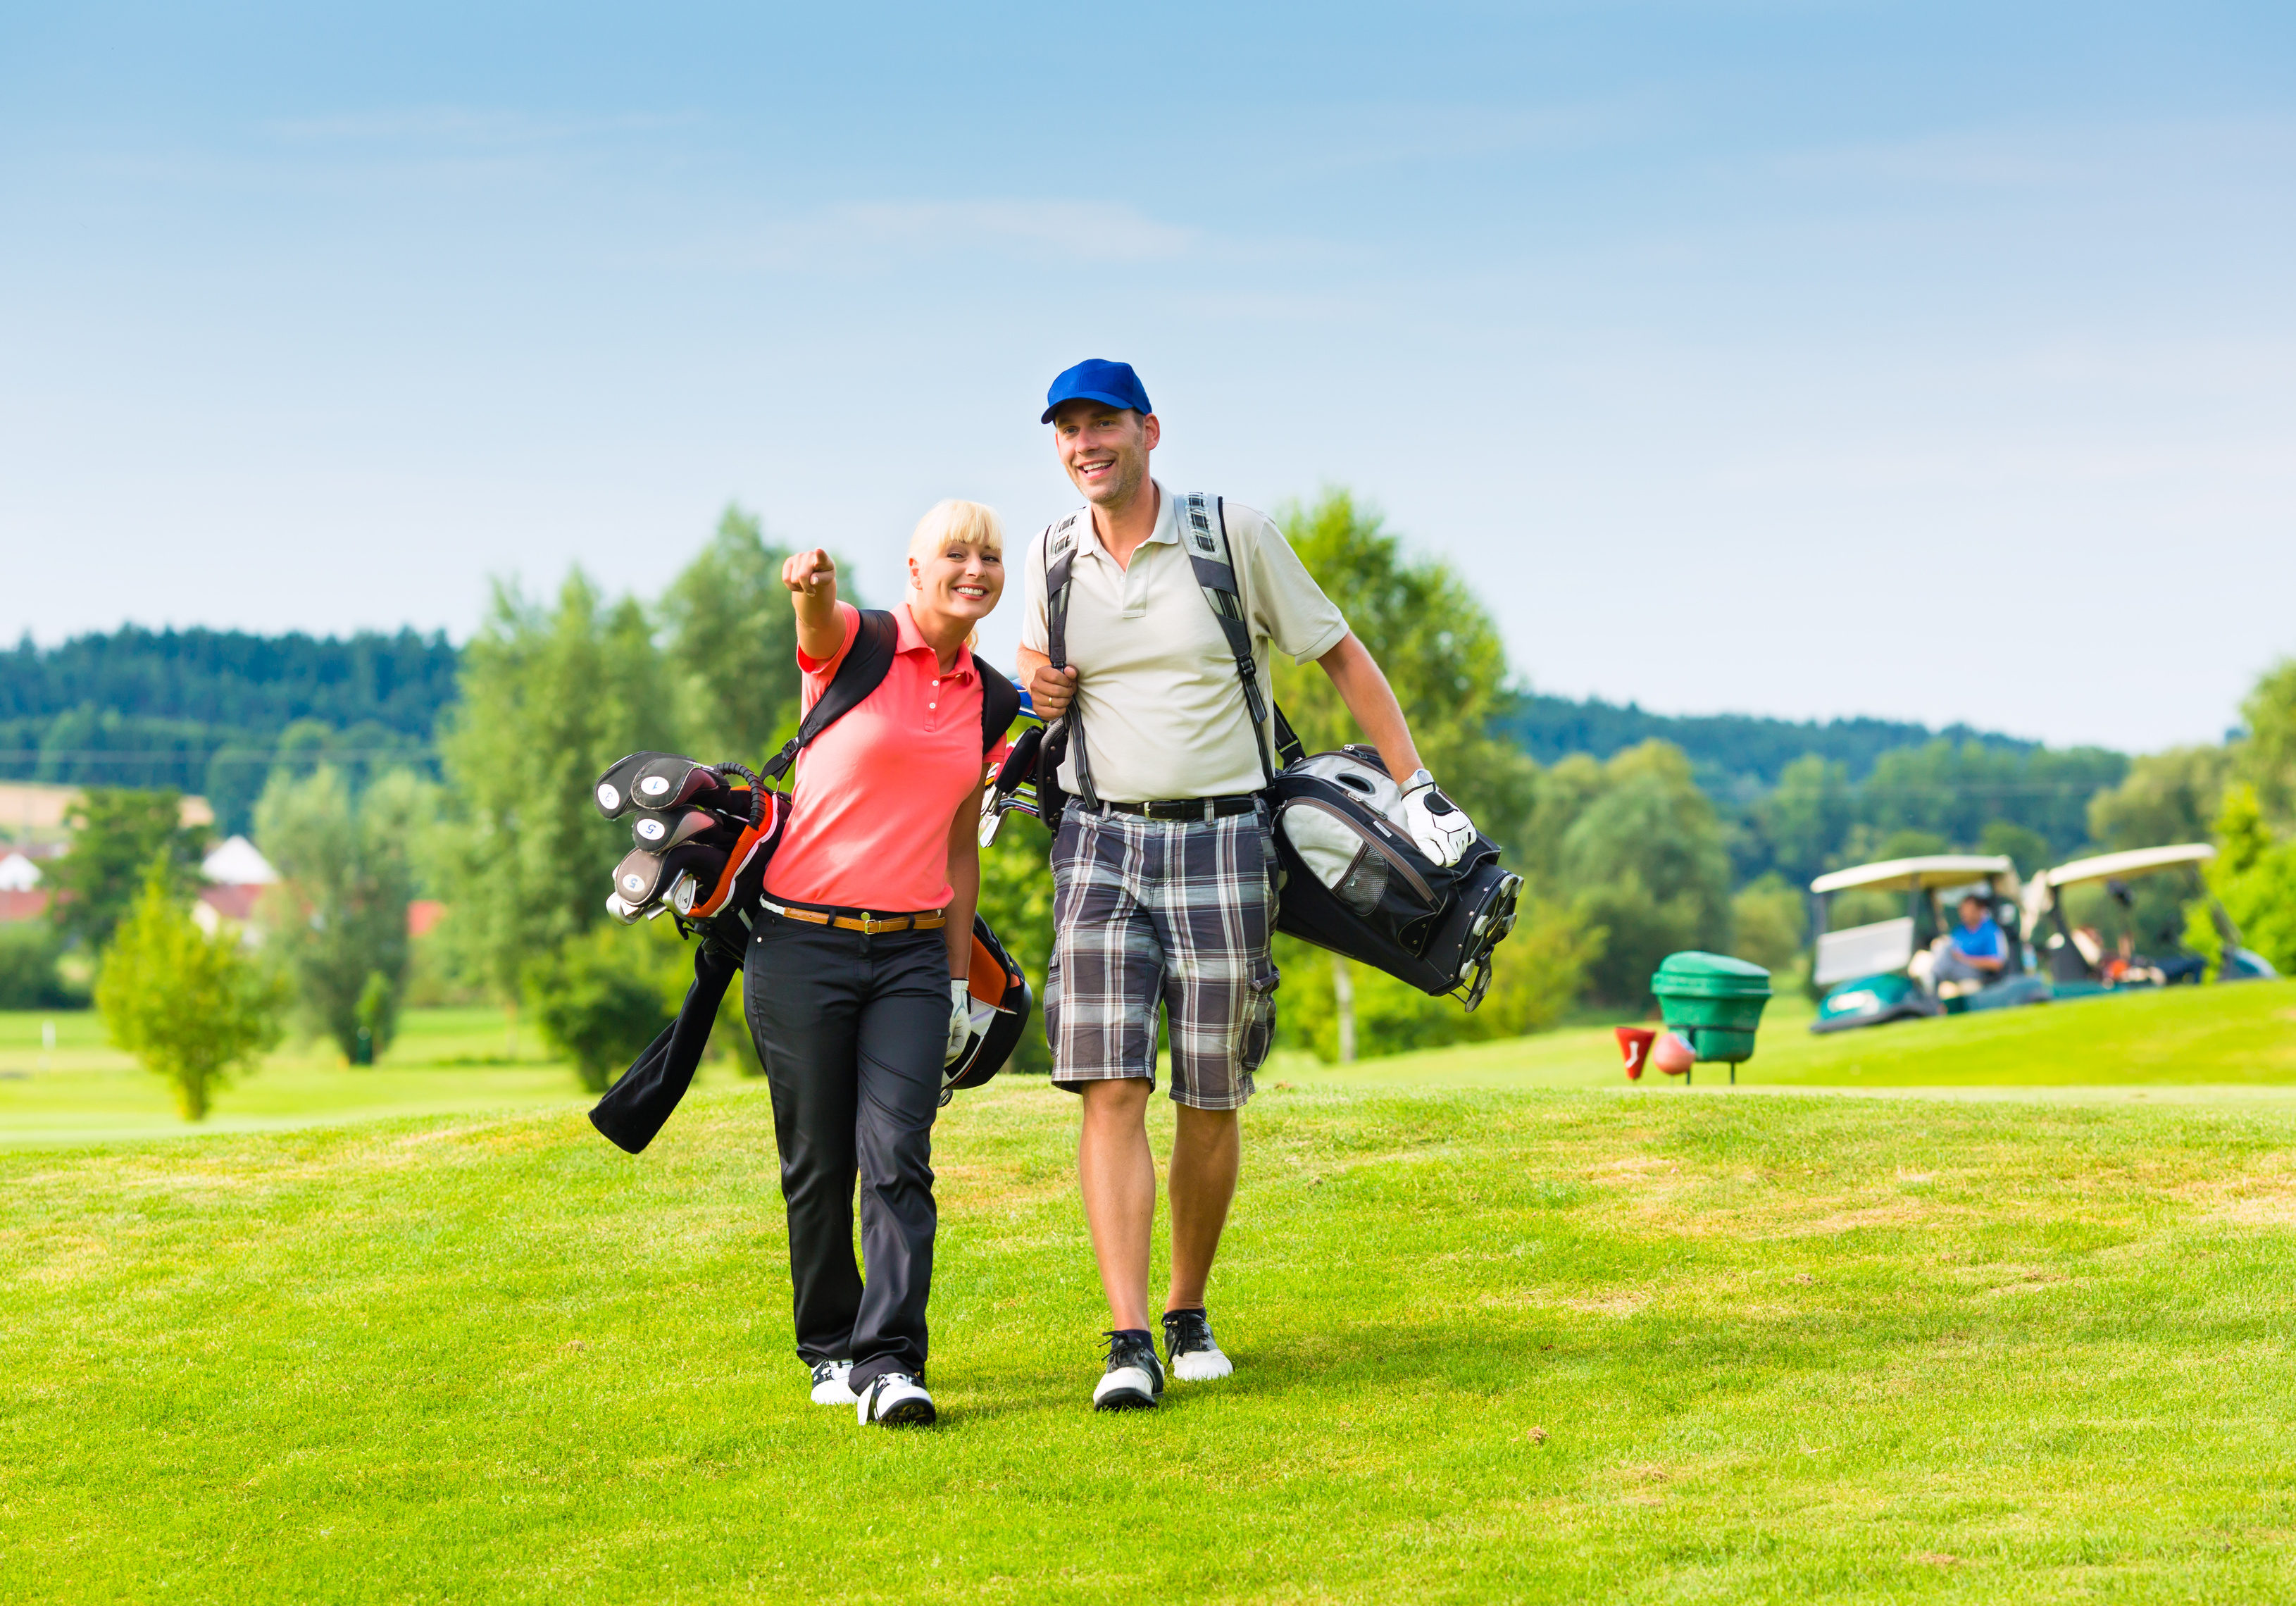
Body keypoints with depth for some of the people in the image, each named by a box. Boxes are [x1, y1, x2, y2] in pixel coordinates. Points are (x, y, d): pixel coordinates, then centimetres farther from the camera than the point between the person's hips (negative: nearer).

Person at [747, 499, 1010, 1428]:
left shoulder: (988, 697, 11)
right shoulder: (855, 642, -3)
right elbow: (819, 620, -29)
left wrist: (959, 978, 14)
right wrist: (811, 583, -54)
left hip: (911, 950, 3)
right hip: (802, 941, -3)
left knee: (897, 1157, -11)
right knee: (818, 1161, 4)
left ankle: (889, 1366, -15)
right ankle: (830, 1350, 21)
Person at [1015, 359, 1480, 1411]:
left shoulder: (1233, 535, -3)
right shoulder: (1053, 556, 6)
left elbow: (1341, 655, 4)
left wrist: (1416, 789, -1)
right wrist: (1039, 686, 0)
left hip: (1221, 841, -2)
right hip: (1101, 841, 2)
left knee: (1211, 1102, 4)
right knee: (1110, 1088, -12)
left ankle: (1190, 1315, 22)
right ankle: (1129, 1343, -14)